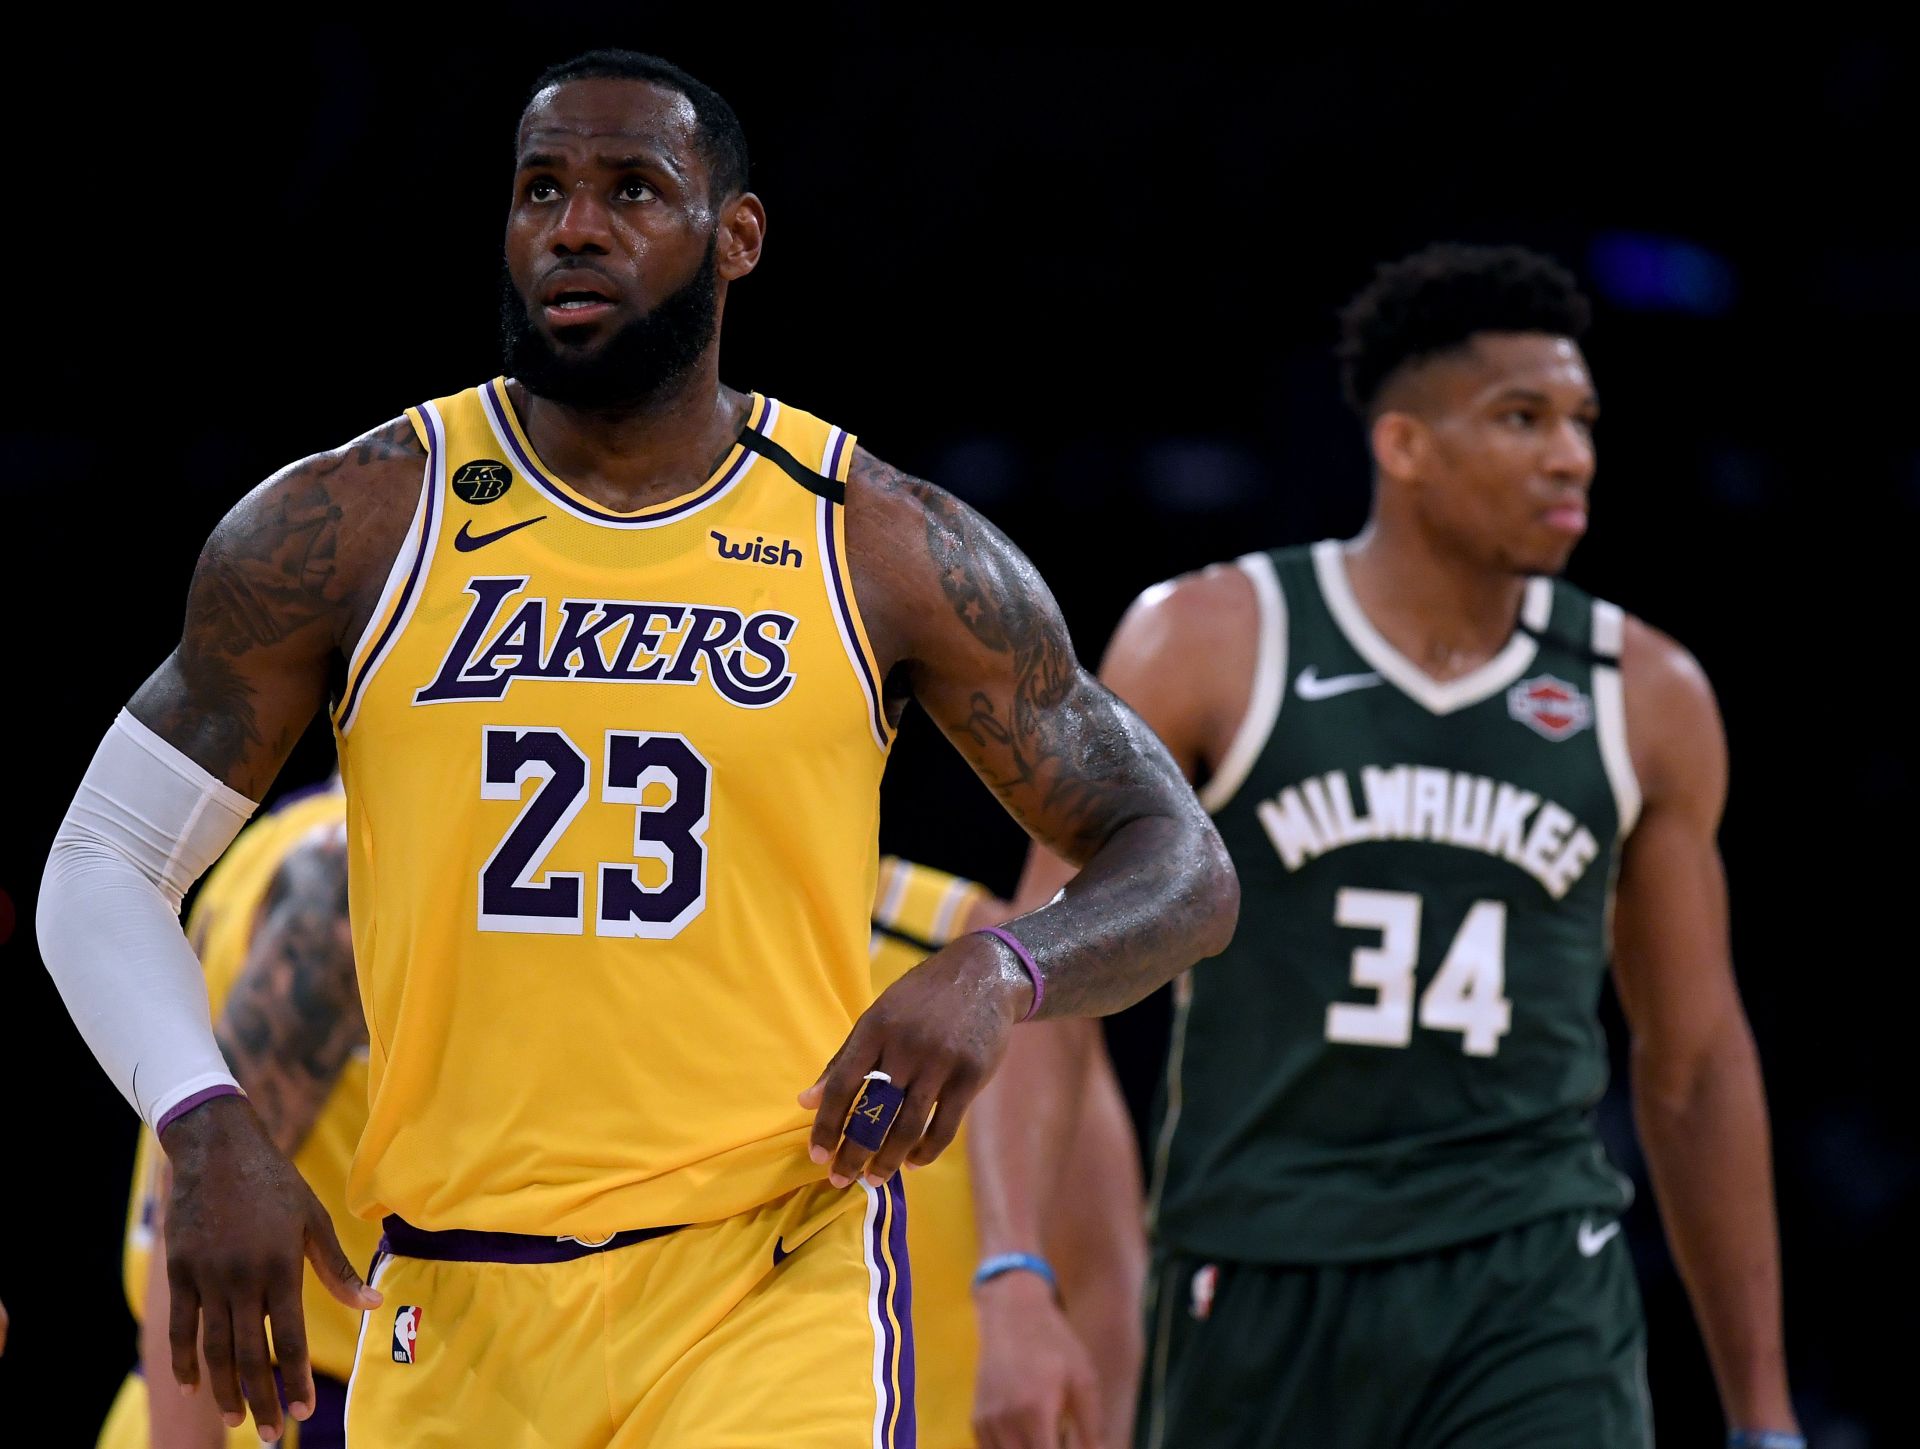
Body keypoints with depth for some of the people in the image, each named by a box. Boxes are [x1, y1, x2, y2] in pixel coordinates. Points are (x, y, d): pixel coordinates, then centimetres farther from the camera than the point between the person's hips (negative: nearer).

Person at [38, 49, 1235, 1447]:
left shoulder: (889, 548, 2)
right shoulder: (342, 530, 3)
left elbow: (1185, 871, 7)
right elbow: (102, 869, 7)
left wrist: (999, 971, -16)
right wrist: (205, 1127, -12)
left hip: (773, 1289, -2)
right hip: (454, 1307, 2)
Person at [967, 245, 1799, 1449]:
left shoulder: (1646, 700, 6)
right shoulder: (1211, 646, -2)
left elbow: (1695, 1066, 14)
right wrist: (1015, 1283, -17)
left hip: (1534, 1297, 1)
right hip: (1263, 1289, -1)